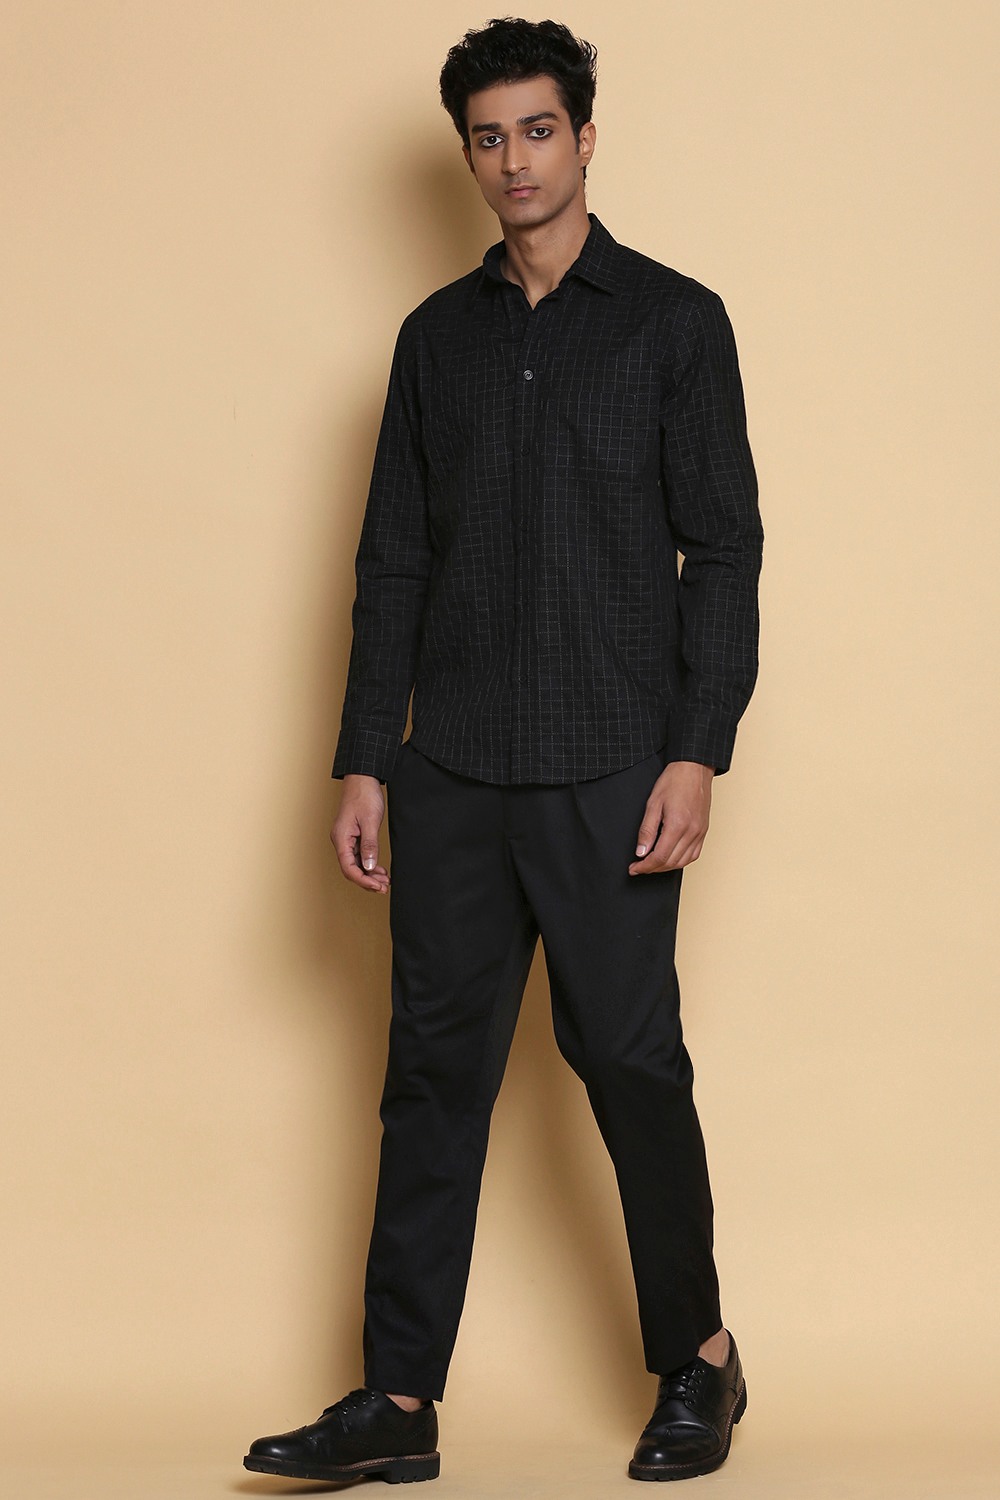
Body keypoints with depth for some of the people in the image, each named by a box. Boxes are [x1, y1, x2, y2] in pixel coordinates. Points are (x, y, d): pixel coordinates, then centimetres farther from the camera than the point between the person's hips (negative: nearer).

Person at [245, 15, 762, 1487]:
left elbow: (723, 549, -2)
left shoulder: (673, 320, 2)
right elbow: (394, 561, 13)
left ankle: (698, 1360, 18)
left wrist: (698, 753, -11)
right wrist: (362, 761, 7)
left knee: (631, 1059, 0)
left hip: (609, 770, -4)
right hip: (451, 771, 4)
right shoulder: (438, 336, 13)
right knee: (435, 1064, 4)